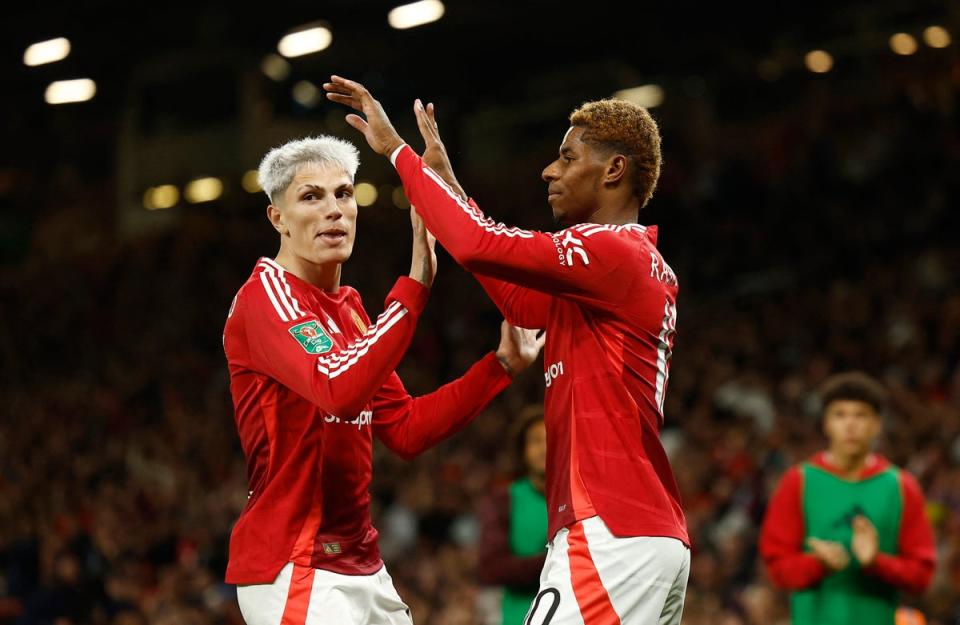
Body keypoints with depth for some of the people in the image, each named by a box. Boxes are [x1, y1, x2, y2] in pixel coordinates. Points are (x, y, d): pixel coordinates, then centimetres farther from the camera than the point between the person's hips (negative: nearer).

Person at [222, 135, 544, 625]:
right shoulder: (267, 294, -11)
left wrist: (501, 365, 11)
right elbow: (339, 389, -29)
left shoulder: (348, 308, 17)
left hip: (360, 566, 9)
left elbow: (405, 430, 16)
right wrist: (416, 282, -29)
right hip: (294, 568, -9)